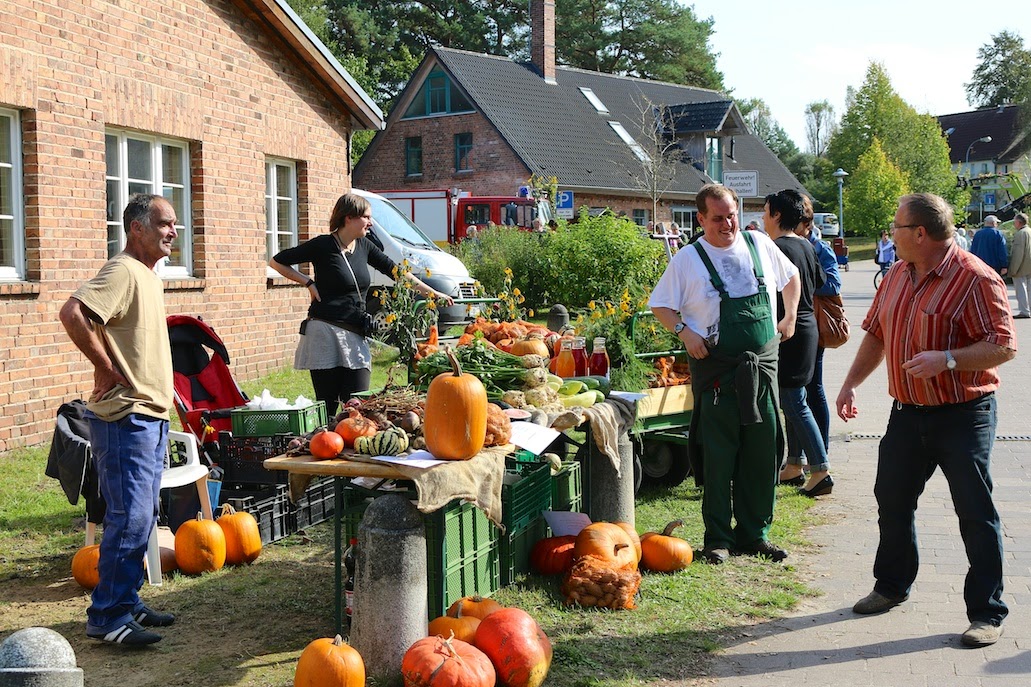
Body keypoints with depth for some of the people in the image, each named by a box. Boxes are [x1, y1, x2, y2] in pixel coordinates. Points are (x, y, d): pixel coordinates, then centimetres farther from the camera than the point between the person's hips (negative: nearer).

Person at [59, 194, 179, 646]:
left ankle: (128, 602, 24)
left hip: (151, 417, 10)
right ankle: (107, 617, 1)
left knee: (142, 516, 15)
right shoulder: (123, 271, -15)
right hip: (125, 418, -10)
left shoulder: (149, 276, 15)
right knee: (129, 517, -7)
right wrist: (106, 367, -21)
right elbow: (72, 313, -29)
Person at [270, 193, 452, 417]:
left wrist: (432, 293, 12)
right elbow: (276, 262, 3)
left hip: (355, 336, 5)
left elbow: (393, 269, 16)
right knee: (327, 406, -3)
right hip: (326, 333, -5)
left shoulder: (363, 246, 11)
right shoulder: (323, 245, -5)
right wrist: (309, 283, -4)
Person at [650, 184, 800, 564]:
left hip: (762, 364, 4)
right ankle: (718, 538, 11)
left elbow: (791, 276, 24)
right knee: (718, 455, 0)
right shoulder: (687, 260, -2)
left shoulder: (759, 244, 7)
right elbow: (660, 305, 3)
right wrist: (684, 332, -13)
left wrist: (789, 317, 16)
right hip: (716, 369, -3)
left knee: (763, 451, 7)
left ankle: (755, 533, 20)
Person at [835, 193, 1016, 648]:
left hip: (963, 416, -7)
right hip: (907, 412, 7)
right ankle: (892, 586, 34)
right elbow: (875, 334, 17)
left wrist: (946, 360, -30)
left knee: (975, 512, -1)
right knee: (892, 500, 15)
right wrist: (851, 383, 9)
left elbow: (1004, 346, -19)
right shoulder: (897, 276, 8)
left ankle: (987, 613, 10)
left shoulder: (975, 278, -15)